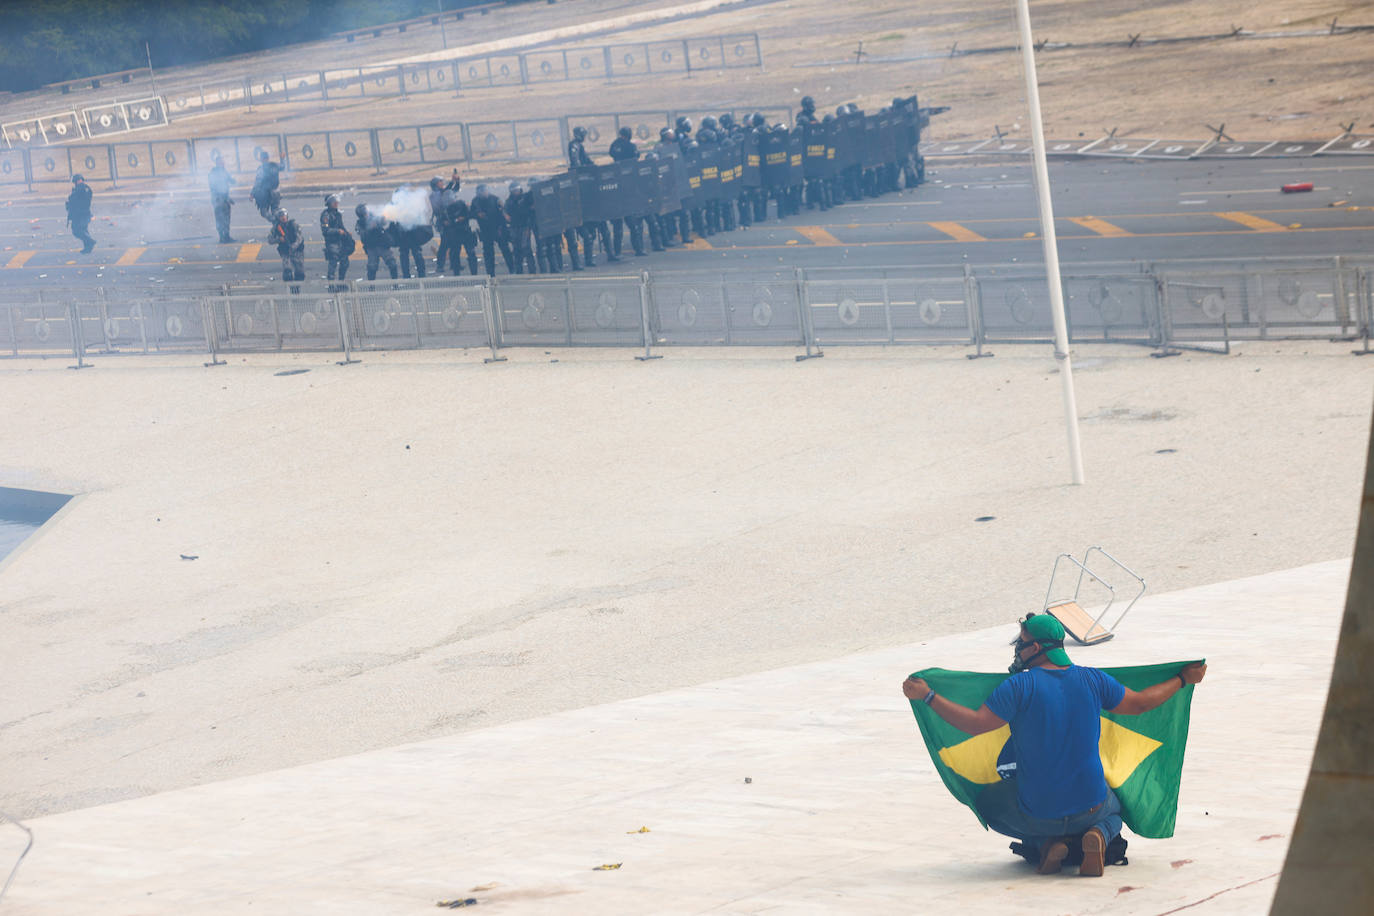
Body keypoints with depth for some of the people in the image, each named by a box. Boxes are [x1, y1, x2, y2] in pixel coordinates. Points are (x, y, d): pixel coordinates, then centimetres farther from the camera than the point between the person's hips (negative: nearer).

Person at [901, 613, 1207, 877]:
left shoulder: (1020, 686, -16)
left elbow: (976, 723, -16)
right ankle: (1097, 835, -2)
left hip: (1037, 812, -3)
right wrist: (1184, 679, 24)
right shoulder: (1092, 680, -3)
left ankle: (1045, 842, 1)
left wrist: (927, 696, -9)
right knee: (1114, 808, 38)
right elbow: (1139, 704, 9)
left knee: (988, 801, 27)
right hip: (1090, 805, 3)